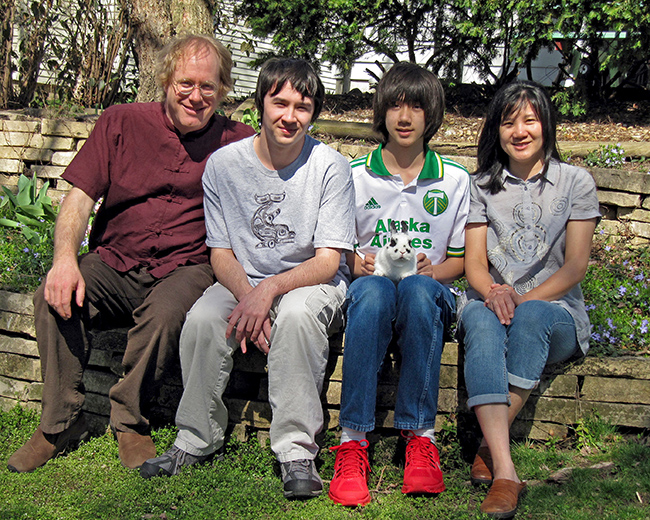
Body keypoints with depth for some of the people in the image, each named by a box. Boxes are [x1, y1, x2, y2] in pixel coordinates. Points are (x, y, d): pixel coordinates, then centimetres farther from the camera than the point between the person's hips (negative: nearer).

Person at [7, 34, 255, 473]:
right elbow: (80, 196, 0)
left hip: (184, 267, -2)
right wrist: (65, 259, -19)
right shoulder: (122, 123, 5)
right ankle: (61, 423, -7)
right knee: (55, 299, -26)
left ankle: (130, 421, -10)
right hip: (114, 261, 2)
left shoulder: (236, 142, 3)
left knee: (166, 311, -35)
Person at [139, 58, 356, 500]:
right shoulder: (224, 165, -5)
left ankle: (297, 450, -26)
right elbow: (221, 253, -1)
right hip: (244, 281, 3)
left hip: (312, 282, -2)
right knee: (203, 318, -28)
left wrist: (270, 290, -29)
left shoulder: (330, 167, -12)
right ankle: (197, 439, -7)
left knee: (295, 313, -36)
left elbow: (327, 261, -13)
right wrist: (247, 297, -21)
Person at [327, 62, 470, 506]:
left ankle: (421, 437, -33)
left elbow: (462, 258, 12)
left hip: (430, 291, 0)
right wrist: (357, 263, -10)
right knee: (374, 289, -38)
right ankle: (353, 440, -39)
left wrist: (432, 270, -9)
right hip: (370, 287, 0)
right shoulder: (355, 175, 8)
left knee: (418, 289, -38)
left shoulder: (455, 180, 9)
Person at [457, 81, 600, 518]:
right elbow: (474, 264, 5)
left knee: (530, 317, -37)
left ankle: (489, 447, -33)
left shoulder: (576, 182, 7)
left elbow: (575, 267, -1)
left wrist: (523, 299, -16)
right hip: (491, 303, 1)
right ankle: (504, 472, -49)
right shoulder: (483, 186, 13)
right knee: (483, 322, -36)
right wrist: (493, 293, -19)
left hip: (556, 309, -1)